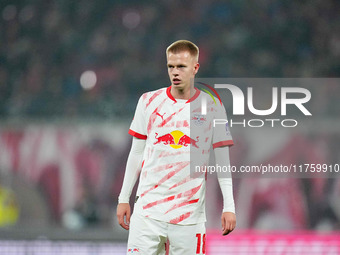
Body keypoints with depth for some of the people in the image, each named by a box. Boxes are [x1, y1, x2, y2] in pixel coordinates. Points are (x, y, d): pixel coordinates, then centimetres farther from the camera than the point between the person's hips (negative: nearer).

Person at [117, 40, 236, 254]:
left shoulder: (212, 107, 3)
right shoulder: (149, 101, 7)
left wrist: (229, 207, -1)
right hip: (148, 210, 1)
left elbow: (222, 161, 5)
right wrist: (124, 199, 10)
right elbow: (137, 153, 13)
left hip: (189, 213, -1)